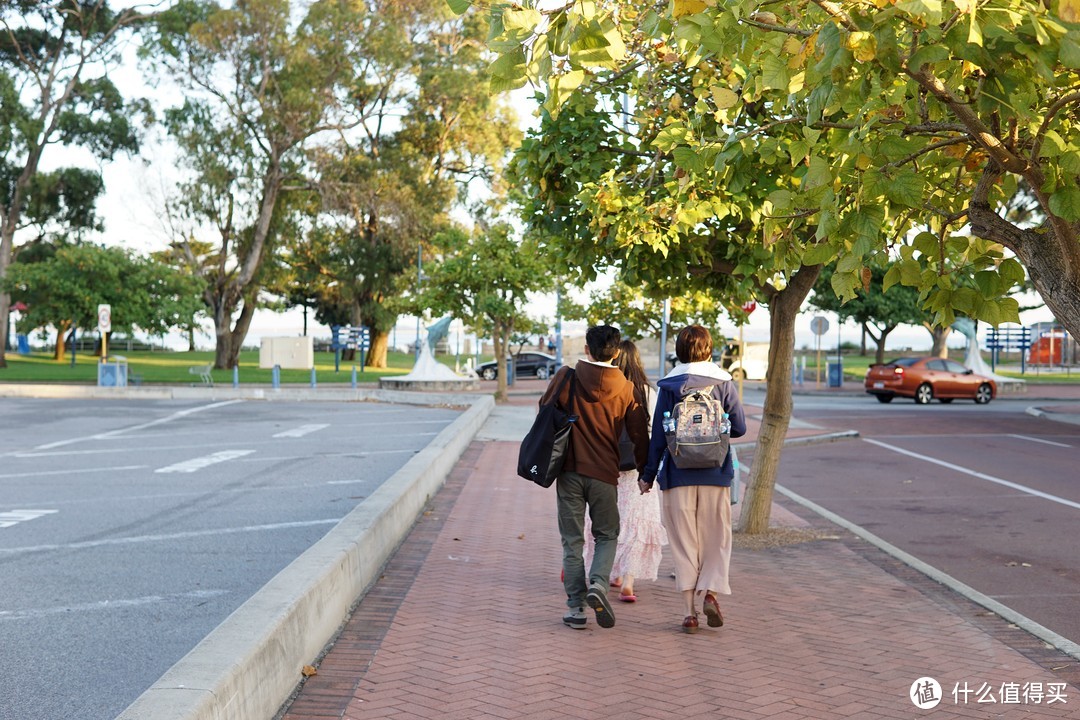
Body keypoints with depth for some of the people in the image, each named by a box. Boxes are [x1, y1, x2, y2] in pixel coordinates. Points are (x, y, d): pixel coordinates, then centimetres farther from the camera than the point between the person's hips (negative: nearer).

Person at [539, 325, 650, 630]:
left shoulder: (566, 377, -4)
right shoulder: (626, 389, -1)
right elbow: (639, 434, 3)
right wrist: (644, 471, 16)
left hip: (569, 470, 0)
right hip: (605, 473, 0)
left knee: (572, 540, 8)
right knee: (607, 535, 17)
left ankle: (575, 608, 8)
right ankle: (598, 584, -7)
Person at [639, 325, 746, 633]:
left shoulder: (669, 386, -2)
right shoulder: (723, 383, 0)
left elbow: (658, 434, -2)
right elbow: (739, 427, 1)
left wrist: (648, 475, 5)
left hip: (678, 475, 0)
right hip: (715, 473, 0)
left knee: (684, 542, 6)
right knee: (716, 538, 12)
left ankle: (690, 610, 4)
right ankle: (710, 590, -10)